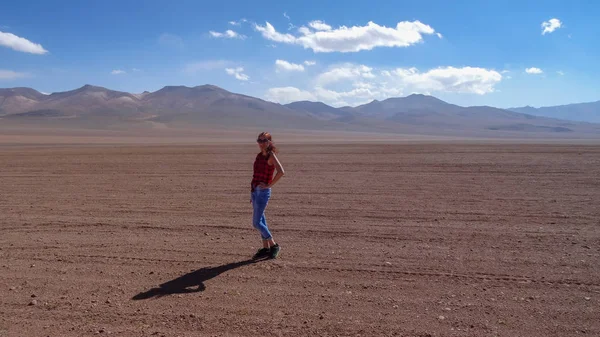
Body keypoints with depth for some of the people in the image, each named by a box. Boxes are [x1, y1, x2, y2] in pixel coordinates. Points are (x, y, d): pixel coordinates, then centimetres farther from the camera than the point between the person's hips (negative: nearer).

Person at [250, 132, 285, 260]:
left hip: (263, 191, -8)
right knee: (261, 220, 11)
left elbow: (281, 172, -27)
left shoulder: (271, 156, -12)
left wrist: (269, 185, -21)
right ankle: (265, 248, 20)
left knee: (256, 223, -6)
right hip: (254, 190, 8)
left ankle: (274, 245, 8)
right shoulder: (259, 156, 12)